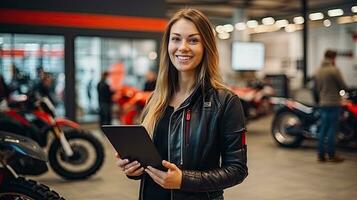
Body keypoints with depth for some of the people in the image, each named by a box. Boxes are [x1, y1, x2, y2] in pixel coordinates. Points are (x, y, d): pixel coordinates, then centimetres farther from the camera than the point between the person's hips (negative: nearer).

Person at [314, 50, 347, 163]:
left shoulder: (318, 71, 9)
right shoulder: (334, 70, -13)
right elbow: (343, 86, -10)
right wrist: (340, 89, 12)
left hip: (323, 103, 7)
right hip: (333, 103, -7)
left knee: (323, 129, 10)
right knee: (332, 129, -2)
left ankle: (321, 154, 13)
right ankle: (331, 155, 2)